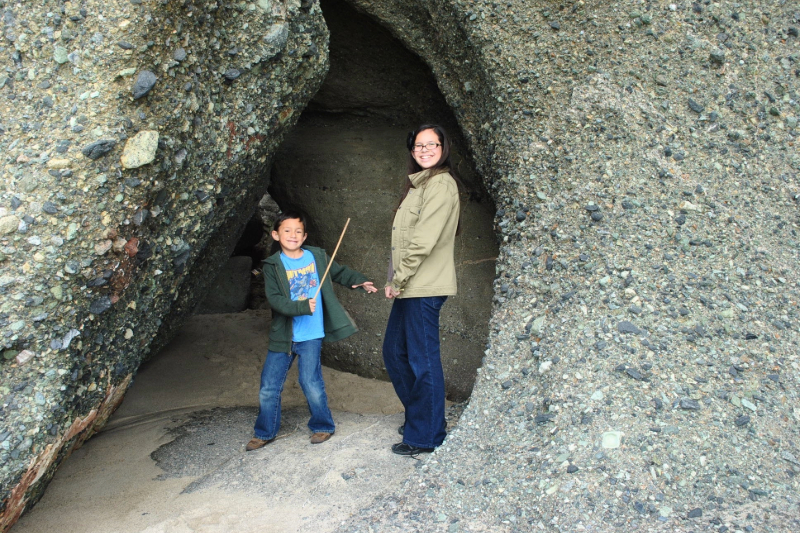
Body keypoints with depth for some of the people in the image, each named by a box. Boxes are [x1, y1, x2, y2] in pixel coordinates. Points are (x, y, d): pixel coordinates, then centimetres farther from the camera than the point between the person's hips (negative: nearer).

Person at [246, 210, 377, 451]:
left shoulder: (317, 256, 1)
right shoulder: (272, 266, -4)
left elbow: (339, 272, 17)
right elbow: (274, 299, -14)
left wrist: (360, 280, 2)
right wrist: (302, 307, -26)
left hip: (310, 335, -1)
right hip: (282, 336, 1)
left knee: (311, 382, -2)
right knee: (269, 386, 8)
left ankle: (322, 426, 21)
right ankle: (265, 432, 26)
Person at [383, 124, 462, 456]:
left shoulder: (441, 184, -11)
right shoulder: (418, 184, 18)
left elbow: (424, 241, -18)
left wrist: (397, 280, -14)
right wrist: (396, 281, 10)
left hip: (424, 287, -10)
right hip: (408, 286, 10)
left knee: (423, 360, -2)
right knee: (394, 353, 17)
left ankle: (427, 436, 11)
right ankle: (420, 416, 32)